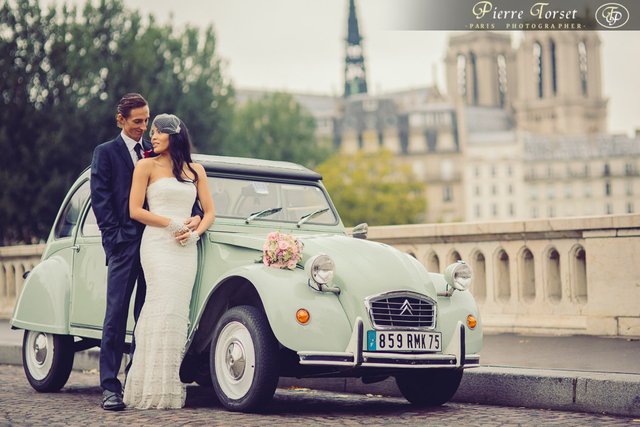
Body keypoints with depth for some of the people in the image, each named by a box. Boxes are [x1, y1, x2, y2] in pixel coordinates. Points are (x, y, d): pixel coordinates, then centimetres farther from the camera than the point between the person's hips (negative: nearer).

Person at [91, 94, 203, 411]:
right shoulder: (105, 153, 6)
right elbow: (100, 199, -1)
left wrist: (196, 216, -8)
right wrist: (115, 238, -10)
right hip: (124, 245, -4)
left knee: (147, 315, 5)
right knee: (116, 314, -6)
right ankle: (110, 387, -6)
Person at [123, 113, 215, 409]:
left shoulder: (195, 170, 16)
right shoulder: (146, 166, 6)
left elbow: (209, 212, 15)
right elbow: (135, 211, -1)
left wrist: (195, 233, -4)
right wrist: (171, 224, -8)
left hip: (186, 249, 4)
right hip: (156, 244, -4)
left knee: (177, 312, -2)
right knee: (165, 307, -15)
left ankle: (172, 387, -3)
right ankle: (155, 389, -17)